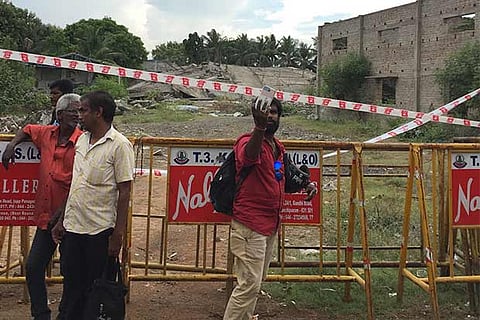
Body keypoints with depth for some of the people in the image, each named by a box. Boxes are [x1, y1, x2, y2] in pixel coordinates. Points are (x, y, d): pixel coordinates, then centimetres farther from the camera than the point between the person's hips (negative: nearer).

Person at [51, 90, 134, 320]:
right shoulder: (81, 140, 10)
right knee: (71, 285, 15)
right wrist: (62, 221, 16)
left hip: (100, 231, -6)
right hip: (72, 227, 7)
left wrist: (118, 235, -13)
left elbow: (124, 193, -11)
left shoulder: (119, 145, -11)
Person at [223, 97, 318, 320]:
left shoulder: (278, 147, 12)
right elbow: (249, 155, -41)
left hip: (270, 224, 9)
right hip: (250, 225, -9)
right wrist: (259, 127, -59)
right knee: (250, 283, -8)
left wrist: (305, 185, 10)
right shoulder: (249, 141, -15)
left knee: (257, 280, 21)